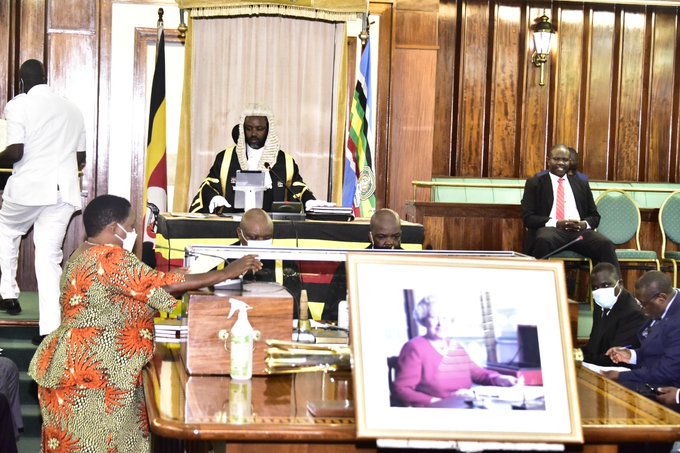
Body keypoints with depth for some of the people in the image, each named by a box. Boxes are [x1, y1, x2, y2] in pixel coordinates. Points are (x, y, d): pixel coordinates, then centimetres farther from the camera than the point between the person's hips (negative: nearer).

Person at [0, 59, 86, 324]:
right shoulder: (72, 109, 16)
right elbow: (81, 158, 19)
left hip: (29, 186, -4)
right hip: (64, 190, 4)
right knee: (50, 255, 3)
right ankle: (50, 328, -4)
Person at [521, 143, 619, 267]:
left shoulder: (581, 184, 23)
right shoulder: (535, 183, 12)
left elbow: (594, 216, 22)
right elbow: (528, 217, 3)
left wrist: (584, 224, -4)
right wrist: (557, 223, -12)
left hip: (579, 230, 3)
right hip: (550, 229, -3)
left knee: (605, 244, -28)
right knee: (544, 240, -40)